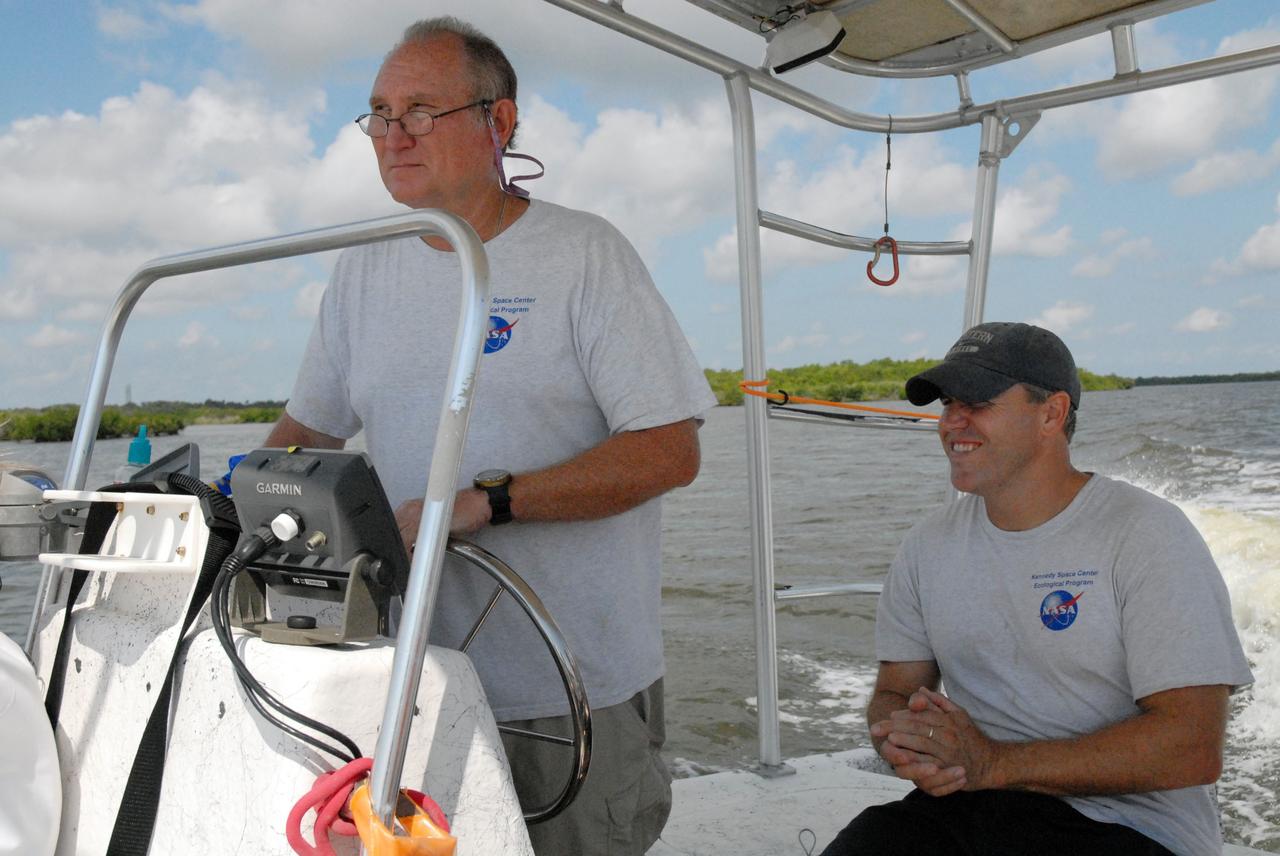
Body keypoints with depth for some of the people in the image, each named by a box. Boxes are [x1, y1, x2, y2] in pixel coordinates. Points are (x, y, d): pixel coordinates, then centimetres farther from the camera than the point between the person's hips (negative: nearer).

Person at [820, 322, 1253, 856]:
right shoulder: (929, 544, 9)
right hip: (963, 806, 4)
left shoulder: (1148, 535, -8)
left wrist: (993, 762, -19)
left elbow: (1194, 747, -15)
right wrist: (908, 744, -13)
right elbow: (896, 689, 13)